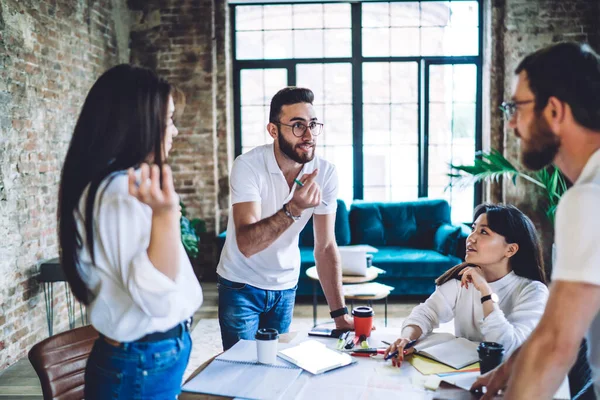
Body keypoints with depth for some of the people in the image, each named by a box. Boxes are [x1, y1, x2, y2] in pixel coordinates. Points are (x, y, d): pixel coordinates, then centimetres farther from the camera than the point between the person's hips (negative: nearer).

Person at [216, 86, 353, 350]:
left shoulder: (325, 173, -13)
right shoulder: (248, 166, -23)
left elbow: (326, 247, -11)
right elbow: (246, 244, -32)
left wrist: (340, 314, -16)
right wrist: (293, 209, -46)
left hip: (286, 286, 3)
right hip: (241, 286, -3)